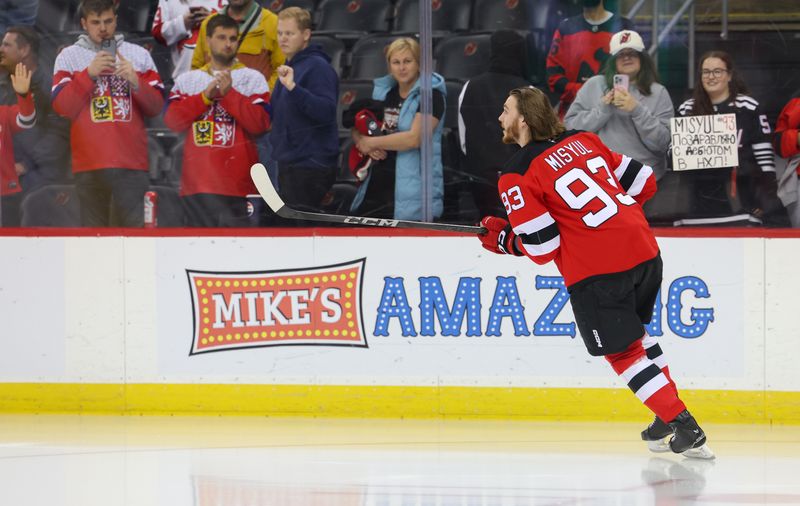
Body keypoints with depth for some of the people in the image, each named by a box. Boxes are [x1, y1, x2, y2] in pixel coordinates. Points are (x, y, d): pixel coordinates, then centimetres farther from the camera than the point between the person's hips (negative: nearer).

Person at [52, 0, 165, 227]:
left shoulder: (139, 55, 13)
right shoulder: (69, 57, 9)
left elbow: (156, 106, 9)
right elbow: (62, 108, -1)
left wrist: (136, 82, -9)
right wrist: (89, 74, -10)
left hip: (132, 163, 1)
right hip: (90, 164, -1)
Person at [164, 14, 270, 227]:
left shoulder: (253, 79, 7)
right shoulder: (187, 80, 16)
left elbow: (260, 123, -6)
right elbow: (172, 120, 2)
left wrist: (229, 94, -10)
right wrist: (205, 96, -7)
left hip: (237, 184, -3)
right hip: (197, 183, 3)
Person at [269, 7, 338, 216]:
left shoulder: (317, 67, -13)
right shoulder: (289, 66, 16)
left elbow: (326, 112, -25)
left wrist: (293, 87, -32)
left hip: (311, 165, -10)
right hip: (289, 163, 10)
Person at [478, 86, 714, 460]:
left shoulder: (517, 177, -5)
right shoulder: (583, 141, 14)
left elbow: (542, 248, -7)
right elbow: (643, 183, 16)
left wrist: (502, 239, 11)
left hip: (596, 270, -7)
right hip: (644, 250, 7)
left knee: (623, 351, 5)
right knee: (634, 333, 28)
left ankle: (683, 427, -3)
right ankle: (669, 419, 30)